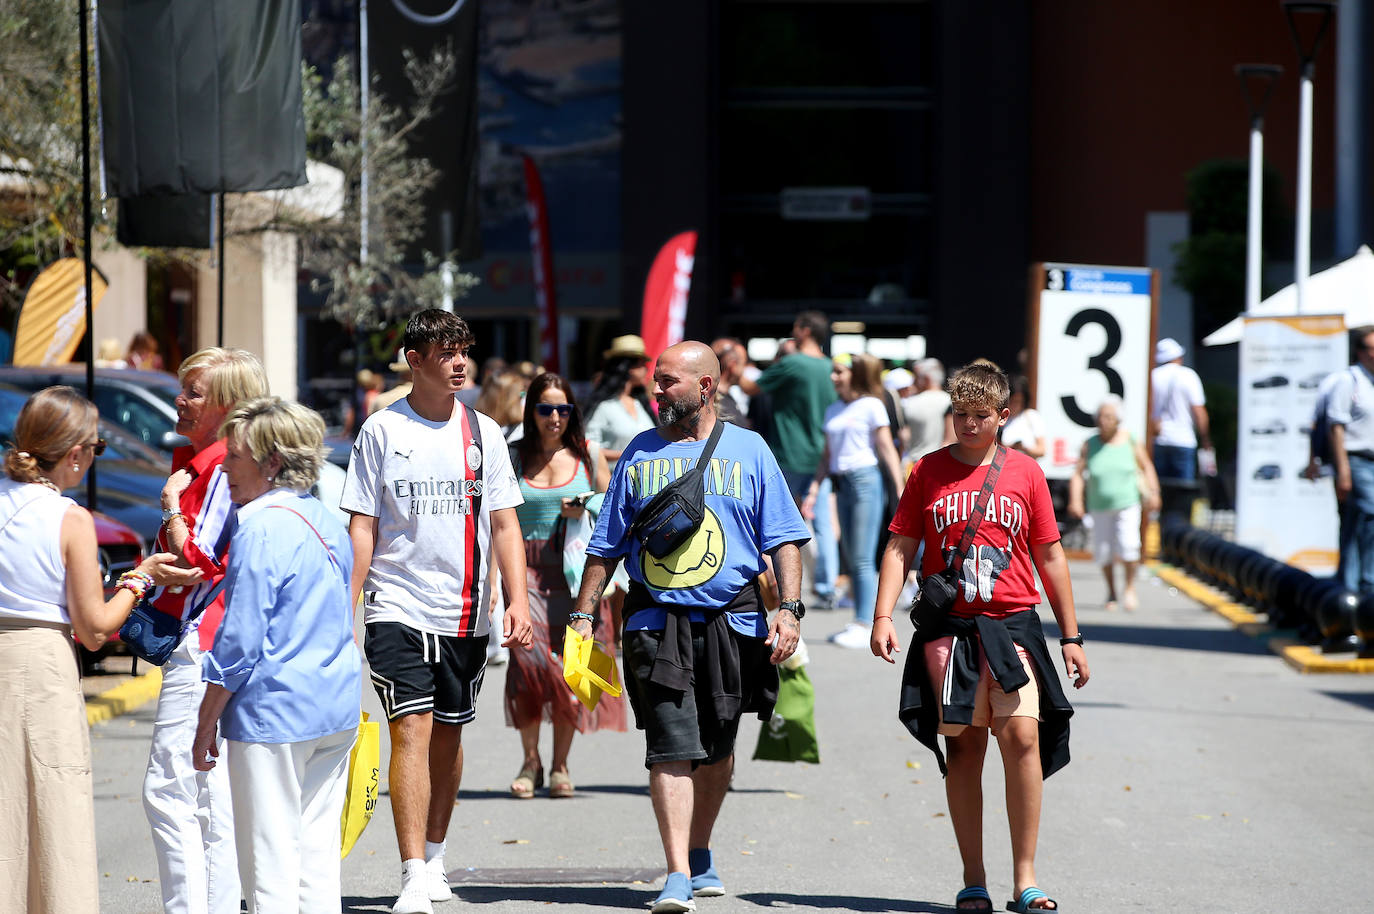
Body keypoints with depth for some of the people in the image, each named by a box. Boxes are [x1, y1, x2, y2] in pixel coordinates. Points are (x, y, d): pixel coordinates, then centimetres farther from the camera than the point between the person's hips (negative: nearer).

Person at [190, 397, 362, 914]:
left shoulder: (262, 530, -14)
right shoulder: (327, 522, 12)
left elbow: (239, 642, -15)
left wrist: (205, 726, -9)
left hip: (273, 711, -8)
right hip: (337, 709, 8)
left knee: (270, 859, -4)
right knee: (318, 854, 11)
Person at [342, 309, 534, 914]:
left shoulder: (482, 432, 7)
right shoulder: (381, 430, -1)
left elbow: (504, 524, 8)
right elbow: (361, 528, 0)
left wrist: (518, 598, -3)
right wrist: (346, 609, -6)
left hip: (465, 612, 3)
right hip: (397, 609, -3)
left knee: (448, 733, 10)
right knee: (412, 729, -12)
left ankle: (434, 857, 26)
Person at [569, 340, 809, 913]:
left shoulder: (747, 450, 6)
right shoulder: (640, 454, 10)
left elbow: (784, 539, 4)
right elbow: (606, 545, 13)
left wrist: (789, 608, -8)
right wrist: (583, 613, 6)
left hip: (732, 622, 1)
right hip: (657, 622, -1)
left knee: (715, 748, 12)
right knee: (672, 746, -13)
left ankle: (700, 856, 31)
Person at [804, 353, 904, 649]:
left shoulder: (871, 406, -2)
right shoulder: (833, 411, 16)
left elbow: (887, 449, -4)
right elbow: (827, 455, 20)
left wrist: (900, 491, -9)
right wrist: (813, 491, 12)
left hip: (866, 480, -7)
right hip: (842, 484, 7)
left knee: (863, 559, -9)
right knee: (853, 559, 7)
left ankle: (864, 625, -9)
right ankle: (858, 622, 11)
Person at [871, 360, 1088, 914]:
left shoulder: (1025, 472, 8)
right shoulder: (929, 471, 7)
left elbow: (1050, 556, 13)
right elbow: (901, 547, 7)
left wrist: (1071, 635, 12)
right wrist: (883, 616, -5)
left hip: (1013, 624, 0)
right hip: (948, 628, 0)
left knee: (1022, 734, -14)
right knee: (963, 746, 1)